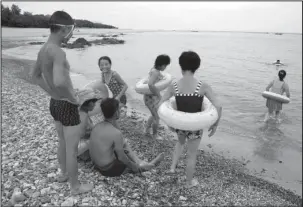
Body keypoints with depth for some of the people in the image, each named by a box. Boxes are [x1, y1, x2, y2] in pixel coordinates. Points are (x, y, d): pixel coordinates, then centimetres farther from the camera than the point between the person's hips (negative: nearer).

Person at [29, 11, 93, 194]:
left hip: (54, 104, 9)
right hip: (68, 107, -9)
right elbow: (59, 81, -44)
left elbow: (34, 76, 18)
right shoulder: (58, 52, -26)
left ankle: (64, 173, 48)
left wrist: (53, 94, 15)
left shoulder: (43, 50, 3)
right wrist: (74, 98, -25)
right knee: (72, 149, 8)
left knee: (63, 143, 27)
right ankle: (76, 186, 27)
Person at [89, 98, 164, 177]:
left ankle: (143, 164, 27)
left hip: (98, 164, 7)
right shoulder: (116, 133, -28)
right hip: (109, 169, -7)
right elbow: (121, 157, -18)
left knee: (124, 143, 18)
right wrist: (133, 166, 0)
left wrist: (123, 150, 20)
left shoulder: (97, 126, -5)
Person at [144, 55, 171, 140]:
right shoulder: (156, 72, -25)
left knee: (154, 115, 27)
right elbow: (150, 84, -41)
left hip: (150, 97, 9)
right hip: (151, 98, -9)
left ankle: (147, 130, 42)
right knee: (157, 117, 9)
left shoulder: (154, 70, 3)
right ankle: (155, 135, 31)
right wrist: (158, 95, -30)